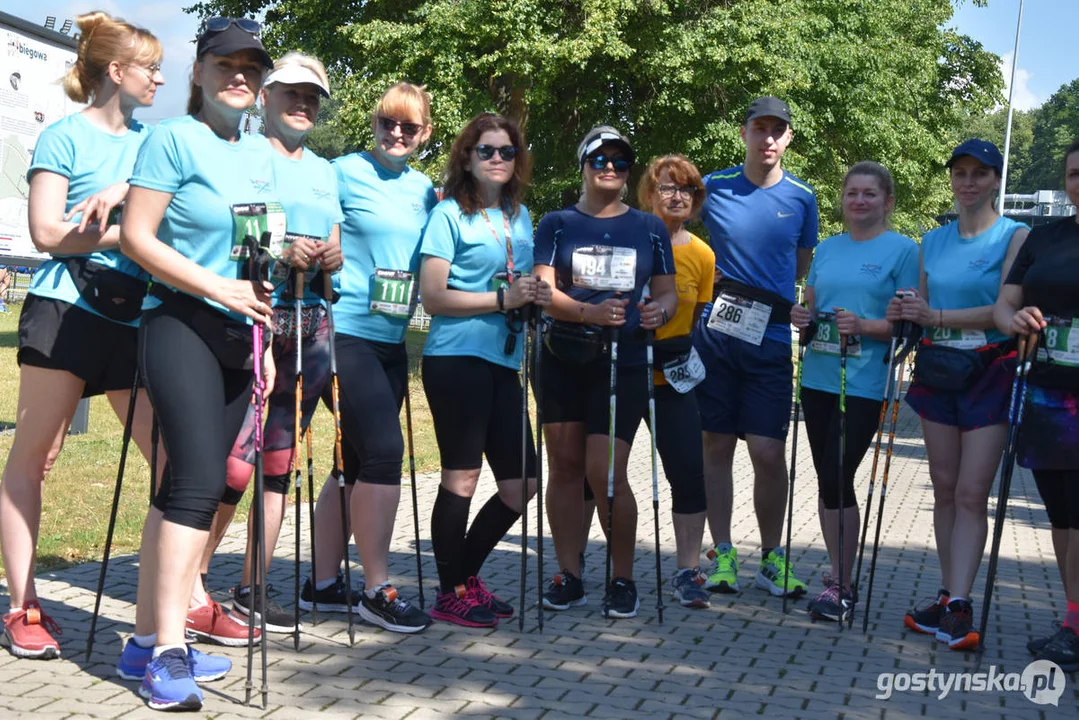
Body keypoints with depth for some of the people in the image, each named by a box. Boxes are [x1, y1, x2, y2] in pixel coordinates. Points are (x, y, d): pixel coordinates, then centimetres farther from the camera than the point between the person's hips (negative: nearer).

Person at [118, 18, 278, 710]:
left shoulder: (262, 153, 16)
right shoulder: (175, 139, -4)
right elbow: (136, 236, -10)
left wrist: (266, 338, 17)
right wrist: (219, 288, -16)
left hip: (239, 335, 7)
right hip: (183, 326, -7)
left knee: (189, 484, 8)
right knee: (200, 479, -16)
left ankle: (148, 640, 16)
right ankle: (168, 654, -11)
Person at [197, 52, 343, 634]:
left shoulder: (323, 170, 21)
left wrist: (332, 257, 1)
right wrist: (278, 254, -18)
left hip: (309, 327, 6)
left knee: (280, 461, 7)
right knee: (234, 463, -11)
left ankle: (251, 590, 16)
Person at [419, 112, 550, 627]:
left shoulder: (520, 216, 17)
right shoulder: (449, 214, -3)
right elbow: (432, 298, -10)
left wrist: (536, 296, 5)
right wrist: (502, 299, -14)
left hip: (504, 361, 7)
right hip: (457, 358, -7)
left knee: (521, 483, 7)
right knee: (462, 477, -3)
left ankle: (466, 575, 25)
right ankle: (451, 594, 11)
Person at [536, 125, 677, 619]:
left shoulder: (650, 228, 13)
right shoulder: (557, 224, 7)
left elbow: (668, 292, 14)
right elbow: (544, 291, -4)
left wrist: (661, 310, -11)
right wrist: (590, 312, -22)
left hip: (623, 362, -1)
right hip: (563, 360, 1)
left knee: (605, 472, -9)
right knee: (564, 466, 4)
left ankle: (623, 580, 8)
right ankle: (569, 577, 16)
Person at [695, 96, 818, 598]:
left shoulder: (802, 197, 5)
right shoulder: (713, 188, 2)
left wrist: (759, 292, 8)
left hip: (770, 337, 0)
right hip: (715, 331, 0)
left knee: (768, 452, -4)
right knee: (717, 445, 4)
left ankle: (772, 558, 12)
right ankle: (722, 555, 15)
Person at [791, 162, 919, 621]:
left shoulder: (902, 249, -2)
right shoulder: (827, 248, 14)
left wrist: (863, 326, -23)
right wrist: (801, 316, -3)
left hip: (863, 383, -6)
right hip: (818, 377, 6)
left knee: (837, 478, -9)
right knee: (827, 479, 10)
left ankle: (840, 586, 4)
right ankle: (837, 574, 23)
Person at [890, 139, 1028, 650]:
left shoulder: (1014, 236, -3)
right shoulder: (933, 241, 12)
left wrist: (937, 316, -22)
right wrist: (903, 315, -5)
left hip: (989, 373, -5)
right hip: (938, 371, 5)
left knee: (972, 492, -9)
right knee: (945, 489, 7)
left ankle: (958, 606, -10)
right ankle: (949, 596, 14)